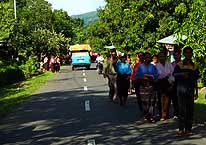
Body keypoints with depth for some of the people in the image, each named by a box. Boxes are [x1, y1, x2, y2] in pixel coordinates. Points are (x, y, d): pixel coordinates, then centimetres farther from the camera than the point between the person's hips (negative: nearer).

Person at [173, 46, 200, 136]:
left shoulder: (195, 66, 12)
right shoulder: (179, 64, 4)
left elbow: (196, 79, 15)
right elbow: (174, 74, -3)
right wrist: (181, 74, -23)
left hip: (190, 90, 3)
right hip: (181, 89, -3)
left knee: (190, 109, 4)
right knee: (182, 109, -7)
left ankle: (188, 129, 12)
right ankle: (181, 129, -5)